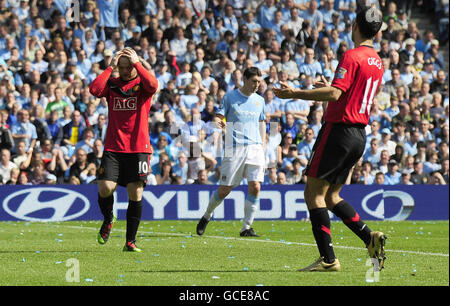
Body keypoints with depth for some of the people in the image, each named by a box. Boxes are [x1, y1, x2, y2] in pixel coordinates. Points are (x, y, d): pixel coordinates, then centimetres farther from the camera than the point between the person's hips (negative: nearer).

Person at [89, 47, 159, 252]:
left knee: (136, 193, -3)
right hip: (113, 148, 1)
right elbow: (94, 89, -12)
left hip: (138, 148, -1)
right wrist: (110, 67, -9)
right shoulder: (111, 84, 9)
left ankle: (130, 241, 6)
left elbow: (152, 85, -21)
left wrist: (136, 63, -14)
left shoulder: (142, 84, 3)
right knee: (105, 188, -12)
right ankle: (108, 220, 21)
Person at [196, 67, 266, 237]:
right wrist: (219, 122, -24)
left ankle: (246, 228, -4)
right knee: (224, 189, -2)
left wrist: (262, 145, 16)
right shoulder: (230, 97, 3)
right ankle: (207, 216, 23)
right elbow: (218, 117, 0)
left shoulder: (259, 100, 15)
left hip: (255, 148, 3)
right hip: (234, 147, -3)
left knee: (255, 187, -12)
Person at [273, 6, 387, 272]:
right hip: (360, 135, 9)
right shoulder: (377, 62, 13)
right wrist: (330, 88, 33)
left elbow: (334, 94, -24)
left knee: (314, 193, -3)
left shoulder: (352, 56, -13)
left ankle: (328, 258, -9)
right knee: (331, 196, 16)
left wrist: (296, 93, -22)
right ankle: (371, 238, 1)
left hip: (339, 129, -8)